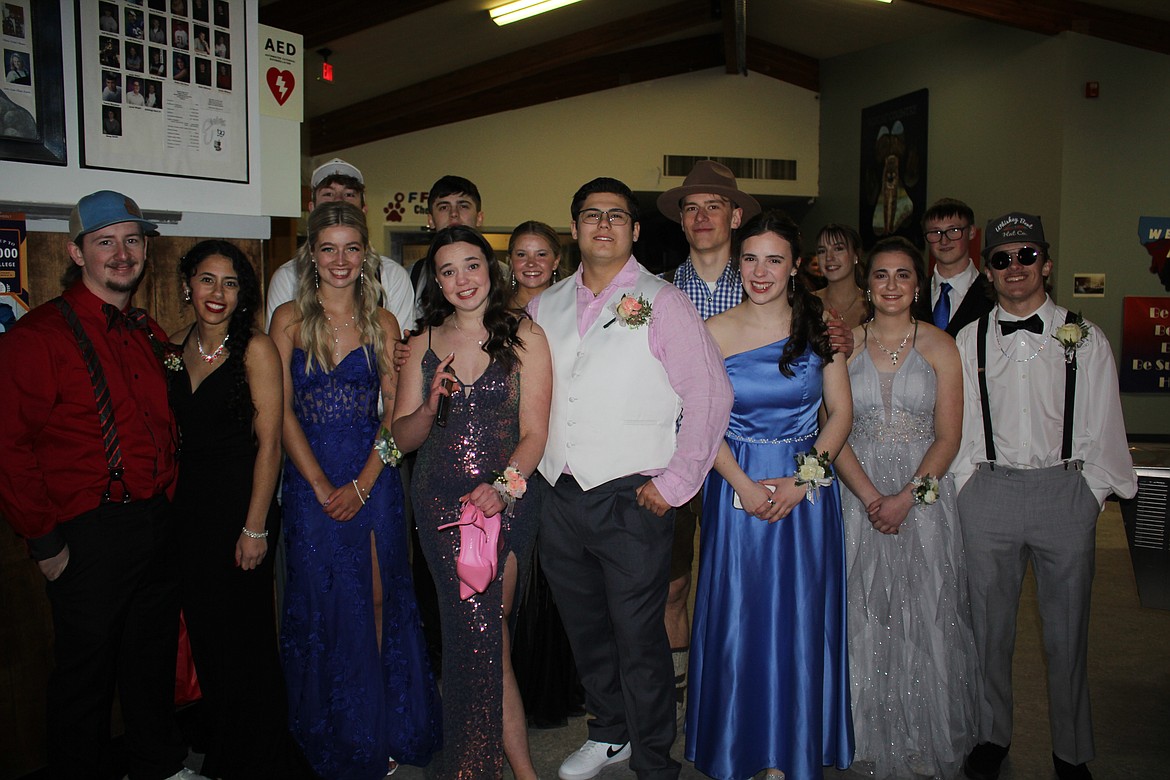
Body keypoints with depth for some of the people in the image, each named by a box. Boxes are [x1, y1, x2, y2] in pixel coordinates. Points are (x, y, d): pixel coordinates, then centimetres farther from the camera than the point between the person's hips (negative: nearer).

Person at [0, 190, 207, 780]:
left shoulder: (148, 333, 11)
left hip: (157, 525, 7)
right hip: (89, 533, -7)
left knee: (155, 656, 20)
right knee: (86, 670, 9)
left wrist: (165, 501, 11)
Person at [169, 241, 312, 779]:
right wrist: (169, 504, 4)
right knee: (205, 637, 16)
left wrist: (255, 527, -16)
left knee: (244, 639, 4)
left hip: (239, 503, -6)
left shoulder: (255, 349, -10)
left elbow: (269, 442, -13)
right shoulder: (174, 347, 7)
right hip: (188, 507, 6)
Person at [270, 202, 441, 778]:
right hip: (311, 481, 0)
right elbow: (283, 412, -3)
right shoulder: (289, 319, 1)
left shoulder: (382, 323, 4)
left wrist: (361, 485, -11)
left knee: (376, 600, 6)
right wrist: (322, 487, -10)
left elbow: (394, 413, 0)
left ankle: (378, 732, 22)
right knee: (322, 606, 7)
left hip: (373, 480, 1)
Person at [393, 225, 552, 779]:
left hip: (505, 500, -2)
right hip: (439, 502, 2)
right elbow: (402, 437, 8)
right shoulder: (424, 344, 9)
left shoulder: (524, 337, 1)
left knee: (479, 625, -3)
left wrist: (503, 485, -20)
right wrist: (430, 407, -12)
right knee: (482, 629, -5)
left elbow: (534, 432, -4)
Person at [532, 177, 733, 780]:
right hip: (558, 497, 5)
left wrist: (675, 483, -11)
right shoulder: (545, 307, 11)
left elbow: (710, 393, -8)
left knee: (639, 638, 1)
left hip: (632, 501, -5)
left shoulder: (661, 303, -4)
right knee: (584, 628, 18)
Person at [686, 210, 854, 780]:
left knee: (801, 618, 8)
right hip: (736, 484, -1)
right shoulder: (714, 332, -1)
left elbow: (841, 413, 1)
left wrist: (801, 480, -11)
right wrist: (745, 485, -14)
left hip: (807, 485, 1)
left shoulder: (819, 327, 1)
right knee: (737, 617, 6)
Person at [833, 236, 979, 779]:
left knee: (926, 621, 3)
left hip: (924, 496, -1)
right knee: (867, 622, 6)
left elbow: (948, 436, -2)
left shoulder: (940, 346, 1)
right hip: (860, 495, 1)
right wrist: (870, 496, -13)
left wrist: (908, 496, -15)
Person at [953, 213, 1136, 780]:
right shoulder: (968, 341, 6)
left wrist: (1091, 493, 1)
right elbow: (957, 425, 7)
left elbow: (1102, 425, 6)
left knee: (1066, 630, 8)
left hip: (1065, 493, 0)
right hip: (988, 493, 1)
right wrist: (966, 488, 3)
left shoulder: (1085, 339, 4)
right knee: (989, 624, 10)